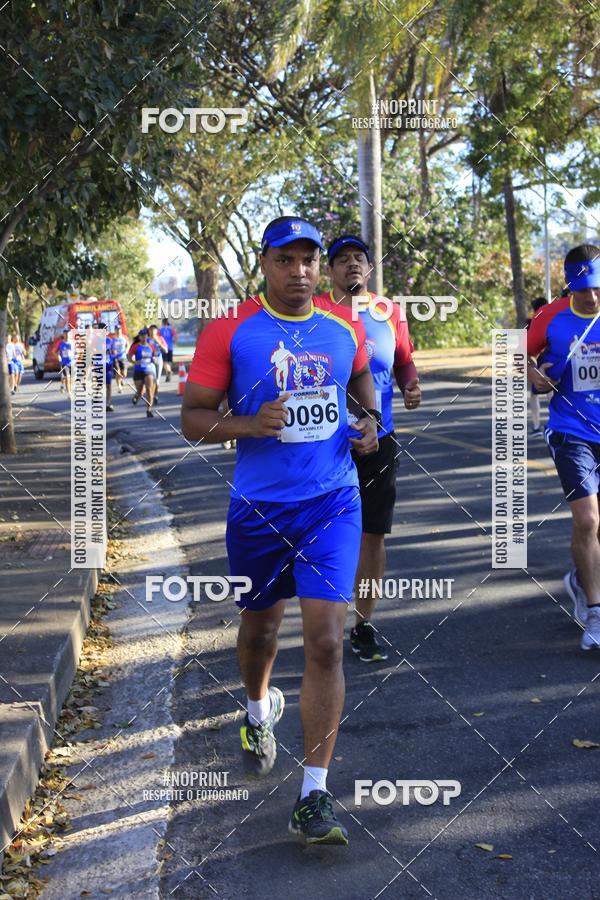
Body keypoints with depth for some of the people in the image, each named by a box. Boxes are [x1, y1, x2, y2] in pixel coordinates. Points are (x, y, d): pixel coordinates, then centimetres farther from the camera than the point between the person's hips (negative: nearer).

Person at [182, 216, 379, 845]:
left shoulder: (344, 327, 3)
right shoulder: (229, 331, -7)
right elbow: (192, 418, -5)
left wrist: (371, 418, 5)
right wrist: (248, 424, -23)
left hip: (332, 504, 1)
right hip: (257, 509, 0)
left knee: (325, 643, -10)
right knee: (259, 627, 18)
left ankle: (313, 797, -3)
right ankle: (259, 709, 54)